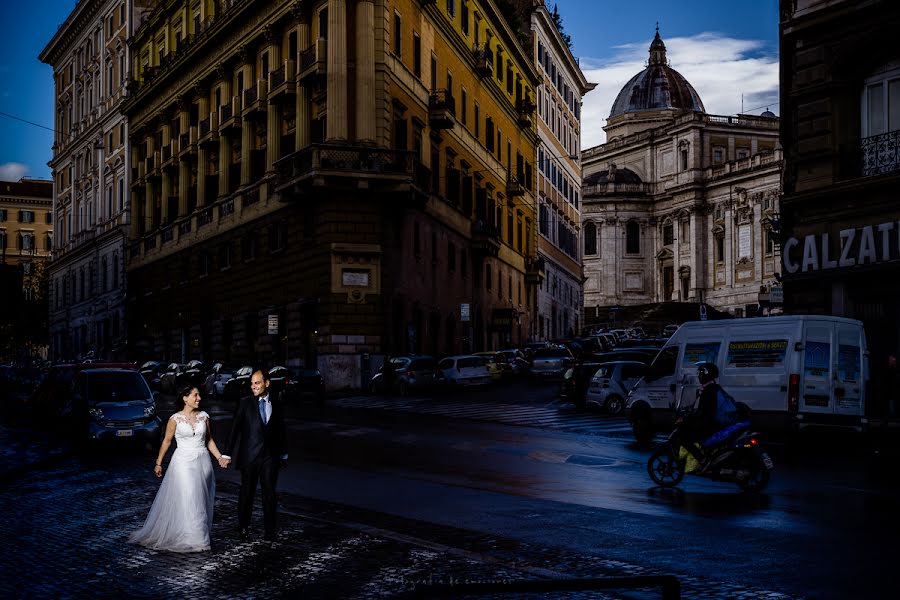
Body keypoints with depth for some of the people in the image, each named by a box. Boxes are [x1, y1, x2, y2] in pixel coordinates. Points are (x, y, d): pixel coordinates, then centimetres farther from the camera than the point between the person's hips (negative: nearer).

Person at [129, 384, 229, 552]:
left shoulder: (204, 416, 4)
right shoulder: (175, 419, -6)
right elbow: (167, 441, 3)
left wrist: (220, 458, 2)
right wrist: (158, 463, 6)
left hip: (202, 463, 3)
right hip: (183, 463, -3)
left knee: (201, 500, 6)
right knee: (186, 500, -6)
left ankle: (199, 536, 17)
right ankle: (187, 539, 4)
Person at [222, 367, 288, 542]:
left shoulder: (277, 404, 5)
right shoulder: (244, 403, -2)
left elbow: (281, 430, 12)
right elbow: (234, 429, -3)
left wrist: (283, 455, 16)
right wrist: (227, 454, -6)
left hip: (271, 456, 2)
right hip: (249, 455, -1)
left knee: (269, 493, 4)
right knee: (247, 493, 9)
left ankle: (269, 531, 12)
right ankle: (243, 527, 24)